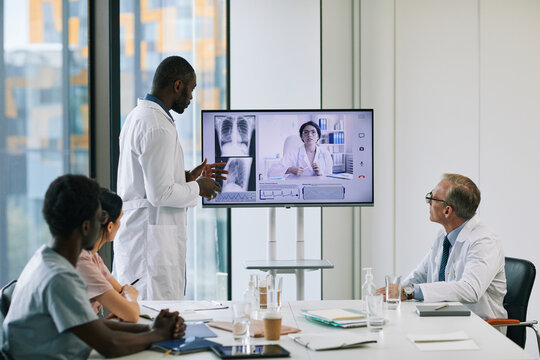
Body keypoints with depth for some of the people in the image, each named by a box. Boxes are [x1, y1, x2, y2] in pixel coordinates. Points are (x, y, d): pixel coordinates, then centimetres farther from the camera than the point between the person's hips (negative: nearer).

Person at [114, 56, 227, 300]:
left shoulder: (138, 115, 15)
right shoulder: (158, 129, -17)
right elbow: (160, 194, -21)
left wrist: (187, 177, 16)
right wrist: (197, 188, -5)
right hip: (151, 239, -10)